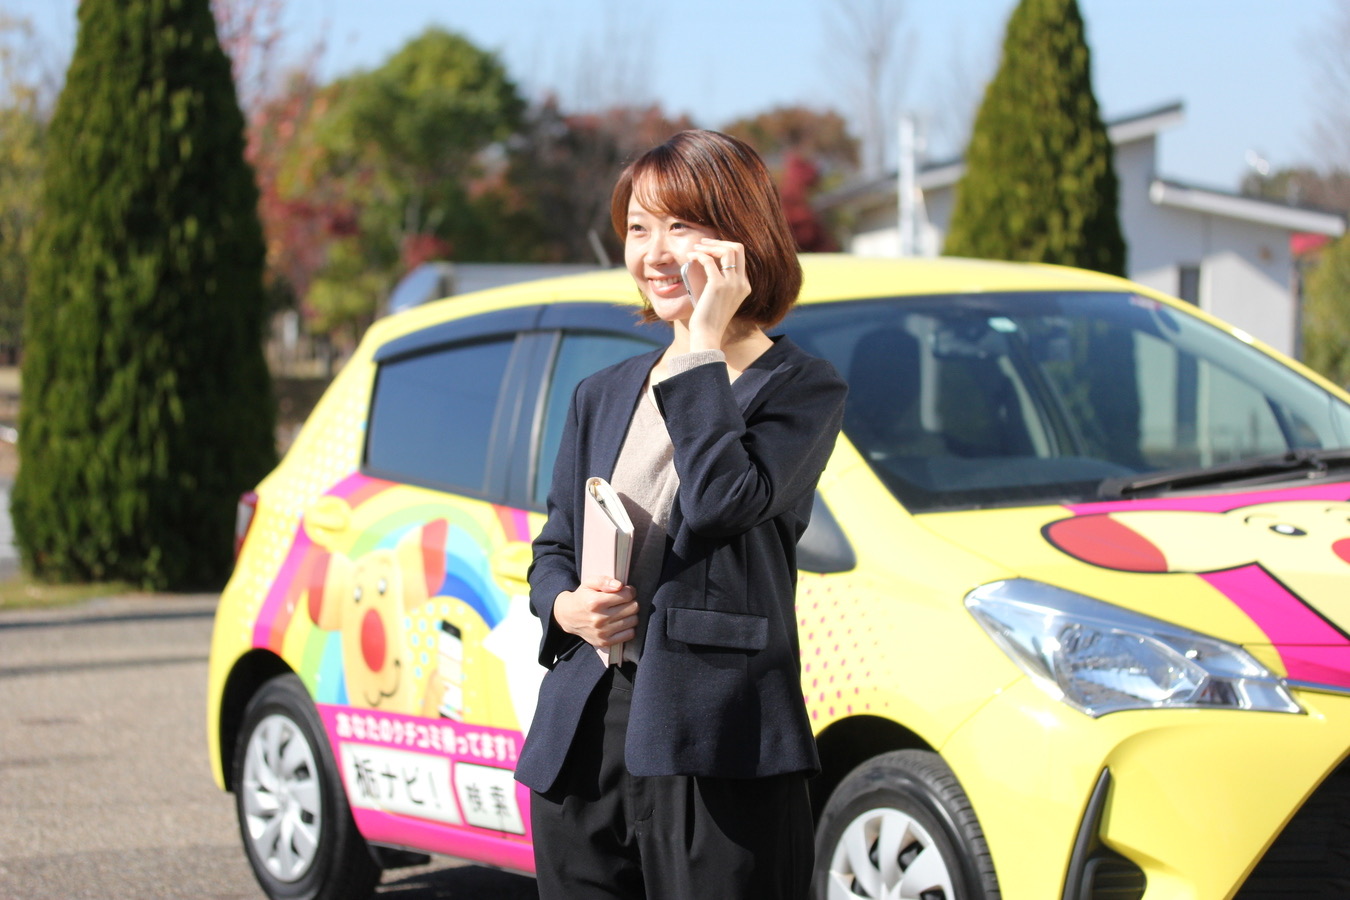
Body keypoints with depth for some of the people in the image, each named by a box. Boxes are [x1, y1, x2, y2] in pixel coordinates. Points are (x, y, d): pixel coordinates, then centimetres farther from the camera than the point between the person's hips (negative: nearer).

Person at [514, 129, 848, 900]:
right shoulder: (605, 396, 18)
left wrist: (705, 345, -12)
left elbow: (724, 502, -18)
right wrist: (564, 605, -2)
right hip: (580, 743, 6)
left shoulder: (801, 388, -1)